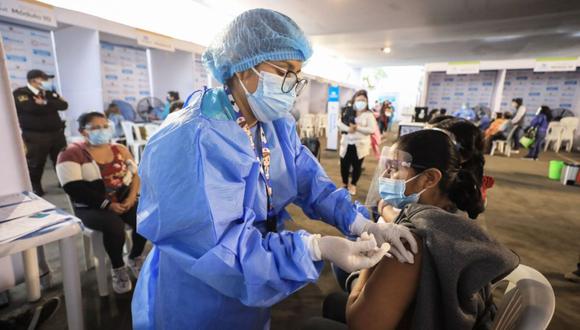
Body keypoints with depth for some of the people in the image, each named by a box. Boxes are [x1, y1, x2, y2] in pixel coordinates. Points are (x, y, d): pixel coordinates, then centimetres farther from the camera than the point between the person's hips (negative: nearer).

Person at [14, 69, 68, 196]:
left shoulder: (50, 93, 12)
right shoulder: (19, 93, -4)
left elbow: (64, 105, -3)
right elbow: (33, 108, -19)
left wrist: (45, 102, -14)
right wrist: (52, 105, -7)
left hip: (57, 132, 5)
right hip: (35, 135, -5)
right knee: (35, 162, 3)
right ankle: (35, 187, 18)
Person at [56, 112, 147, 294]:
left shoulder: (120, 150, 10)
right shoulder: (72, 154, -4)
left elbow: (135, 174, 5)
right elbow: (74, 188, -14)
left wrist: (132, 196, -14)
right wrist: (107, 204, -20)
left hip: (124, 202, 4)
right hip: (91, 208, -3)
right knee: (114, 225, -32)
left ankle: (135, 257, 7)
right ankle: (118, 268, -5)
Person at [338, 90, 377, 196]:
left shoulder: (369, 115, -4)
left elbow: (372, 129, -13)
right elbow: (339, 124, 0)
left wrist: (357, 128, -20)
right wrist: (348, 129, -19)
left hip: (360, 145, -2)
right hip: (347, 144, 2)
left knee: (357, 166, 7)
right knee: (344, 165, 7)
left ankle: (353, 185, 29)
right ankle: (344, 183, 30)